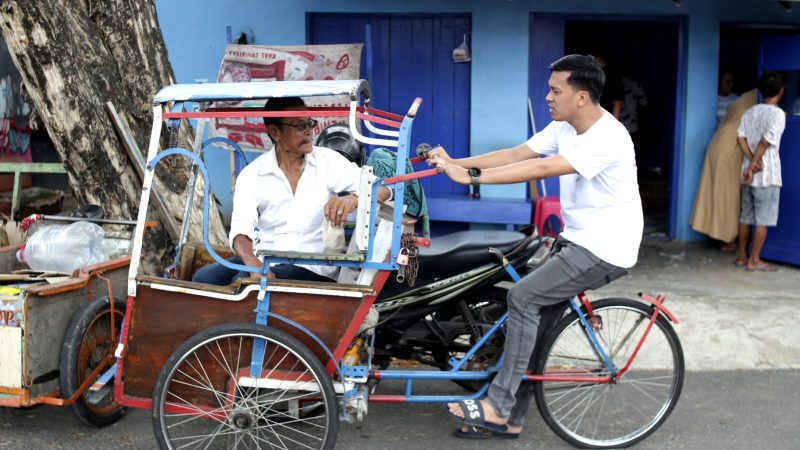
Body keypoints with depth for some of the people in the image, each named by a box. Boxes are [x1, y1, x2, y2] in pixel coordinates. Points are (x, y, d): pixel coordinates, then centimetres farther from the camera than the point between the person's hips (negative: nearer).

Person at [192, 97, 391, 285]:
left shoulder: (328, 161, 0)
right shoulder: (251, 175, 1)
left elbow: (383, 189, -4)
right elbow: (241, 229, -13)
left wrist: (353, 199, -28)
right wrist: (255, 265, -35)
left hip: (310, 266, -2)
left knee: (243, 281, -28)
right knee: (204, 277, -22)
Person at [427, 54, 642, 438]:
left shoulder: (607, 138, -24)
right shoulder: (564, 128, 5)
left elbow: (541, 168, -34)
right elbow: (517, 154, 1)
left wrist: (471, 176, -35)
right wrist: (456, 163, -9)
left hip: (605, 249, -9)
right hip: (576, 239, 9)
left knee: (523, 296, -18)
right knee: (533, 311, 6)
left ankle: (498, 406, -9)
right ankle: (511, 416, 17)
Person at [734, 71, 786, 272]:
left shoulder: (750, 112, 9)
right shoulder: (778, 113, -10)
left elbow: (741, 138, 0)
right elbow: (765, 142, -17)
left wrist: (752, 161, -7)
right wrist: (753, 166, -12)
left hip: (748, 174, 6)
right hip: (767, 175, -6)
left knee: (746, 216, 12)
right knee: (763, 219, 0)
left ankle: (742, 257, 17)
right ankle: (754, 261, 2)